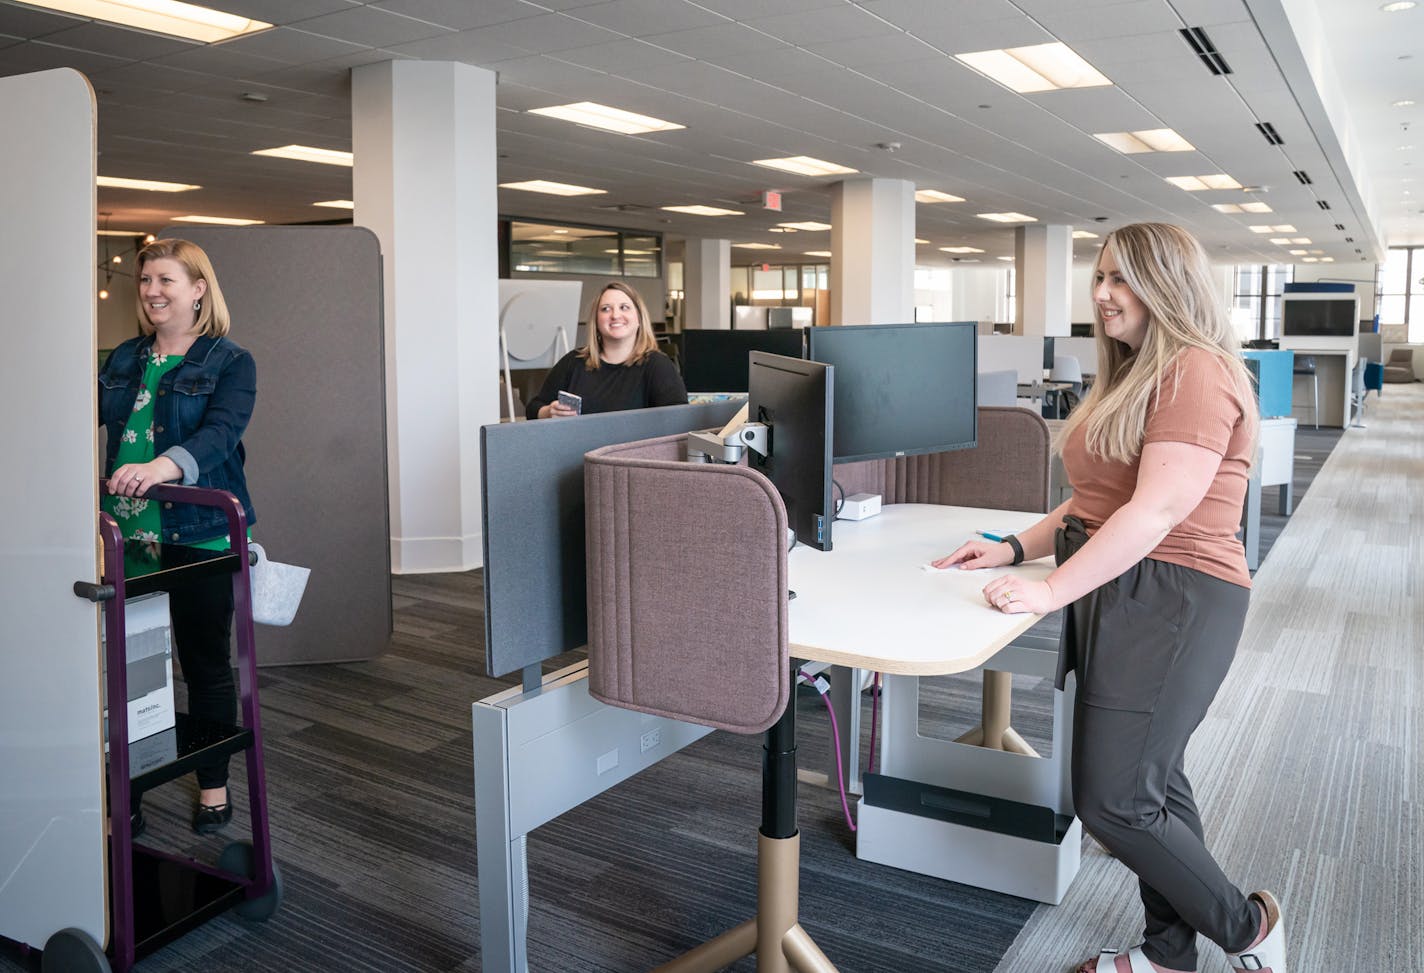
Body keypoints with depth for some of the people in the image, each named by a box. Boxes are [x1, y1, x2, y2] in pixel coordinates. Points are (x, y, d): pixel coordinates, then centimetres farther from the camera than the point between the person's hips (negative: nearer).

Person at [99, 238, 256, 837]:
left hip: (199, 534, -4)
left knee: (204, 661, 8)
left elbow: (220, 432, -19)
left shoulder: (229, 361, -3)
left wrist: (163, 467, -37)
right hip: (128, 535, 4)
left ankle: (213, 785, 25)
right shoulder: (125, 360, 15)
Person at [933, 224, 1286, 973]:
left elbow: (1156, 512, -22)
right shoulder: (1133, 376, 18)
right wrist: (1016, 549, 9)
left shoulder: (1197, 374, -14)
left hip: (1171, 602, -9)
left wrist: (1051, 590, -25)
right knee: (1153, 783, 15)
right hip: (1120, 596, 9)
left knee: (1113, 800, -6)